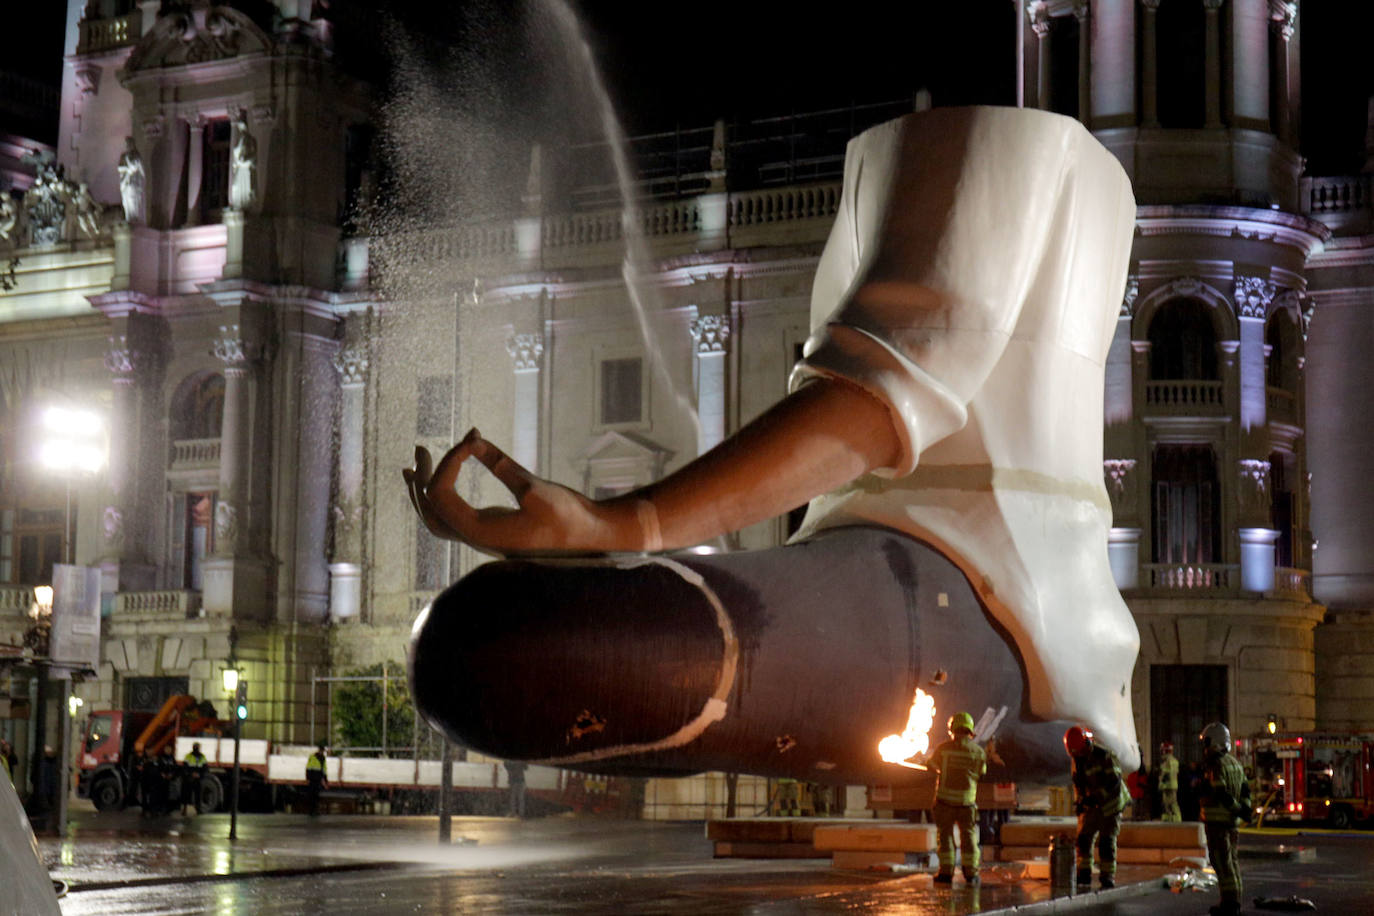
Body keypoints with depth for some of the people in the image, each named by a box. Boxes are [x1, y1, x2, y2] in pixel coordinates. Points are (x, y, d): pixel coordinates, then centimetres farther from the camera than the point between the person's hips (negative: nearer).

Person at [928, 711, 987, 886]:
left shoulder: (944, 748, -7)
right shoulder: (978, 751, -1)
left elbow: (931, 764, 8)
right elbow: (981, 773, 9)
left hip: (946, 799, -1)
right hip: (967, 800, 1)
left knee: (945, 834, 7)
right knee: (968, 835, 10)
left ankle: (946, 871, 5)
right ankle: (971, 873, 10)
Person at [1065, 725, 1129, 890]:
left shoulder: (1103, 755, -21)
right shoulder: (1077, 759, 2)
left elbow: (1114, 781, -22)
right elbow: (1078, 782, 12)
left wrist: (1096, 797, -29)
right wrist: (1078, 801, -2)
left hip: (1110, 803, -6)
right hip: (1093, 804, 6)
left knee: (1107, 840, -8)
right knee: (1084, 837, 0)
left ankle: (1107, 876, 1)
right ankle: (1084, 874, 8)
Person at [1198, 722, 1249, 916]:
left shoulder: (1215, 765, -15)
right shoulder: (1235, 763, 15)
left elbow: (1221, 794, -22)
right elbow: (1245, 789, 16)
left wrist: (1237, 810, -14)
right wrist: (1244, 807, 6)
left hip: (1216, 820, -9)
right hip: (1231, 820, 9)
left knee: (1221, 861, -6)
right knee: (1231, 860, 14)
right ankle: (1234, 900, 18)